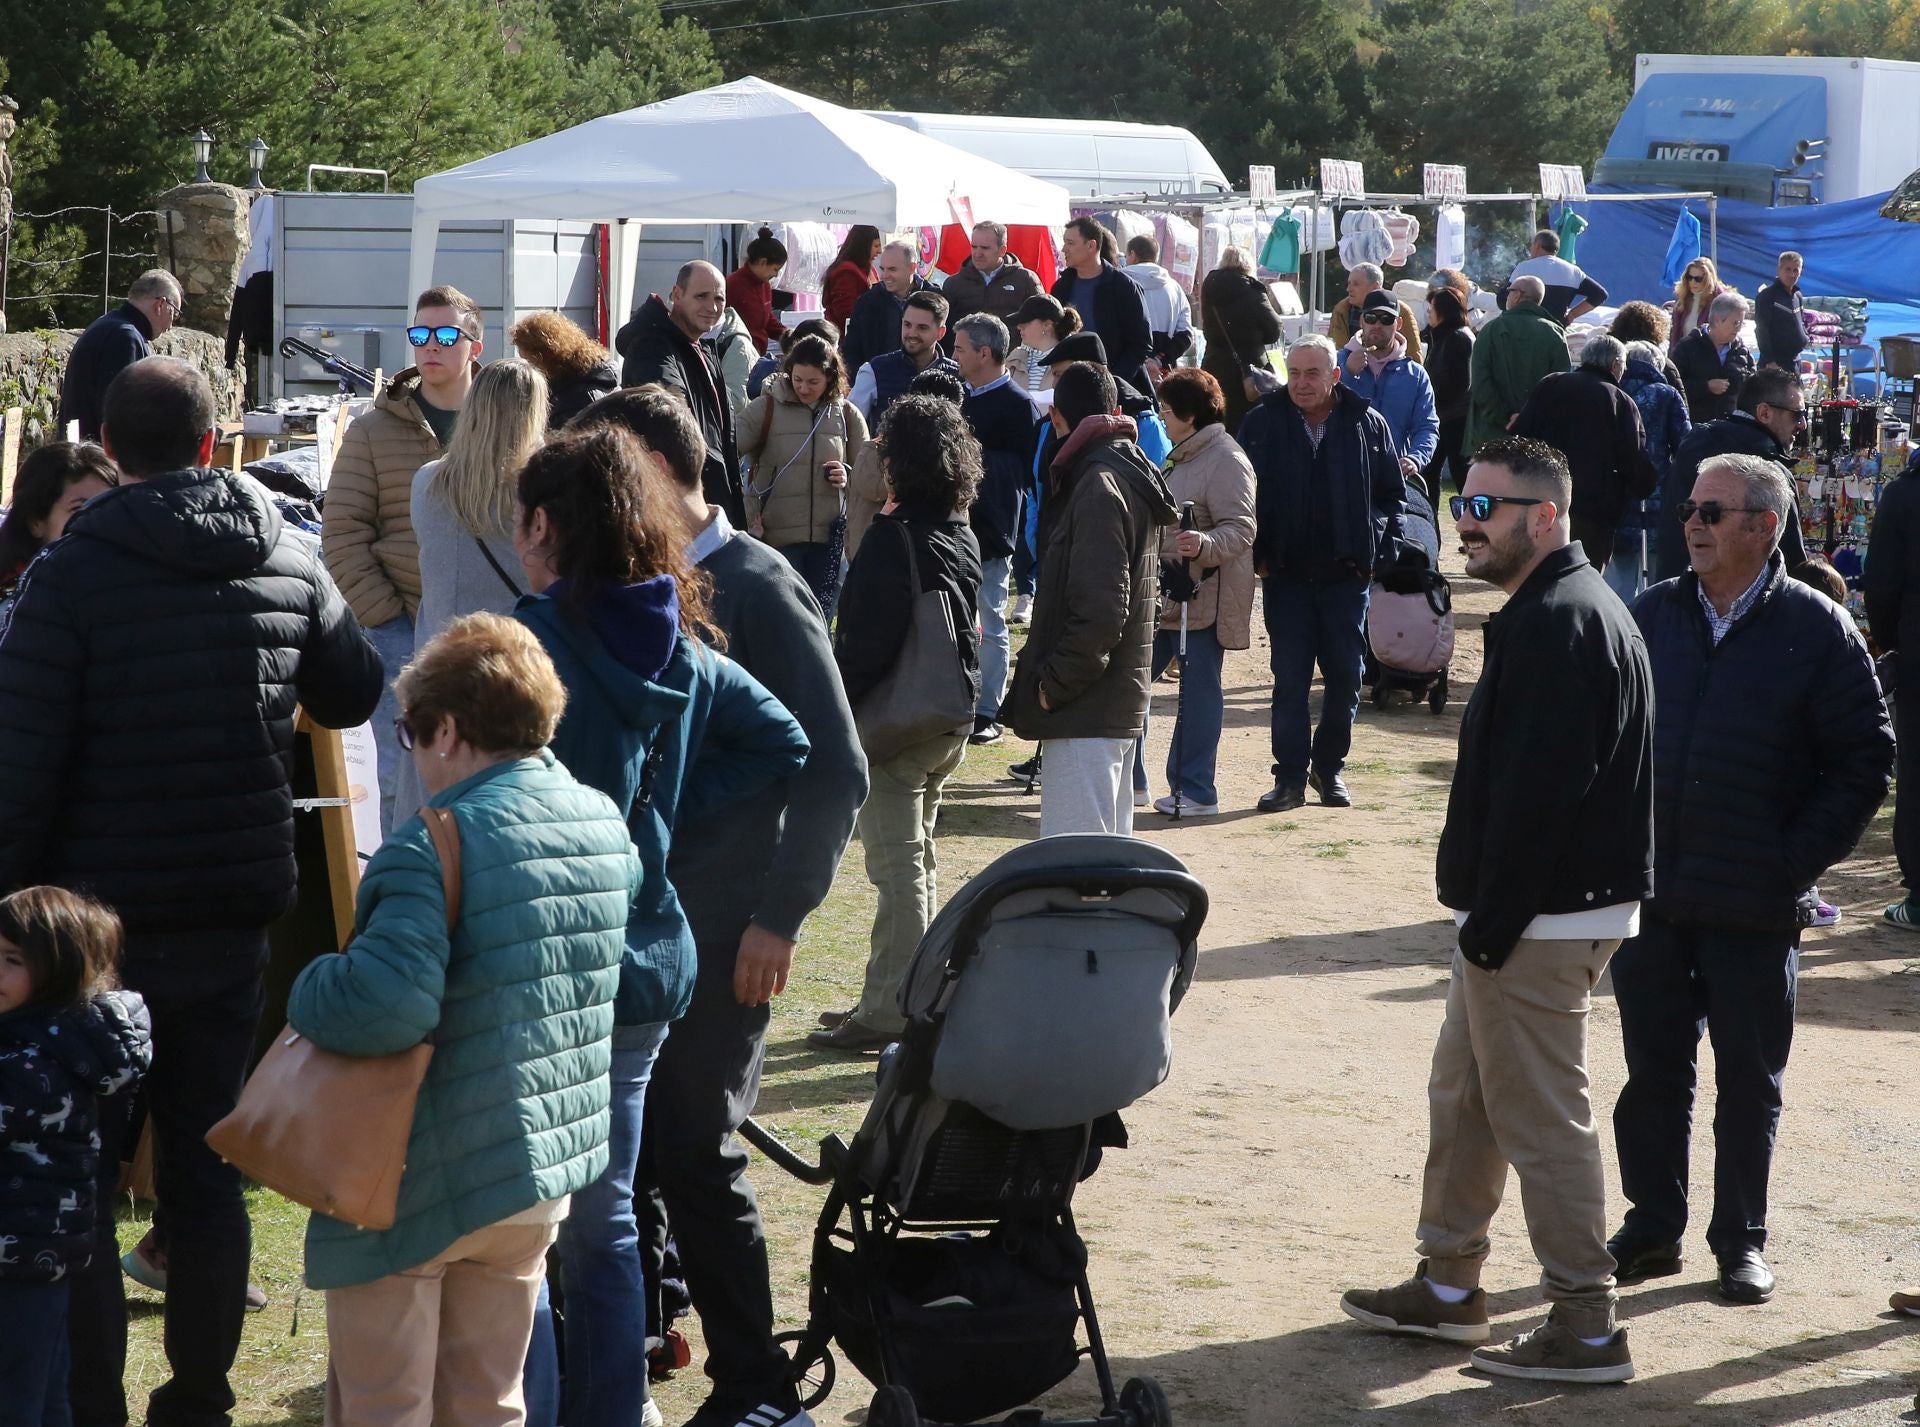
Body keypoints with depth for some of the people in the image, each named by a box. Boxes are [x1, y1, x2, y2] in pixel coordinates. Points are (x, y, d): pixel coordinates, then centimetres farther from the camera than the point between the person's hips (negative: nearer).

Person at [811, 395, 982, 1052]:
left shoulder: (895, 536, -19)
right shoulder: (964, 536, 8)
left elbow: (869, 638, -21)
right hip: (950, 721, 9)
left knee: (898, 869, -4)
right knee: (916, 861, 18)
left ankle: (889, 1010, -1)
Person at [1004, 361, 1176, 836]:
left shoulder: (1097, 485, -16)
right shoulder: (1132, 471, 14)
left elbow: (1100, 610, -24)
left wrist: (1054, 682, -14)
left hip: (1085, 706, -10)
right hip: (1120, 699, 10)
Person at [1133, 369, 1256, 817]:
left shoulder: (1225, 460, -14)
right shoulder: (1181, 456, 17)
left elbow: (1240, 529, -23)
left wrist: (1203, 545, -39)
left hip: (1204, 597, -10)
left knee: (1199, 689, -3)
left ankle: (1196, 790, 3)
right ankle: (1128, 777, 18)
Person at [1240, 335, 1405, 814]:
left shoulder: (1368, 425, 1)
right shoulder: (1262, 424, 0)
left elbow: (1393, 495, 8)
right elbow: (1243, 496, 4)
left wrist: (1378, 550, -1)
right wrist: (1256, 555, -4)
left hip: (1347, 574, 1)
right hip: (1286, 574, -1)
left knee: (1345, 676, 5)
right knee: (1290, 679, 0)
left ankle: (1329, 767, 20)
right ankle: (1290, 776, 4)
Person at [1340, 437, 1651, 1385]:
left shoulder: (1558, 623, -19)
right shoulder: (1552, 611, 15)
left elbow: (1537, 790, -25)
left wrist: (1492, 925, -21)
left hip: (1538, 917, -11)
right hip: (1515, 913, 11)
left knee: (1539, 1117, -5)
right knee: (1462, 1094, 19)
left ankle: (1585, 1329, 2)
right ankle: (1447, 1286, 29)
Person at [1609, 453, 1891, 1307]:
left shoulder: (1816, 629, -5)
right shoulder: (1652, 616, 6)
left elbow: (1864, 760, -4)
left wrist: (1800, 860, -10)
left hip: (1755, 906, -3)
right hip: (1650, 892, 3)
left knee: (1749, 1077, 7)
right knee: (1652, 1068, 10)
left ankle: (1742, 1241, 18)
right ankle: (1653, 1226, 22)